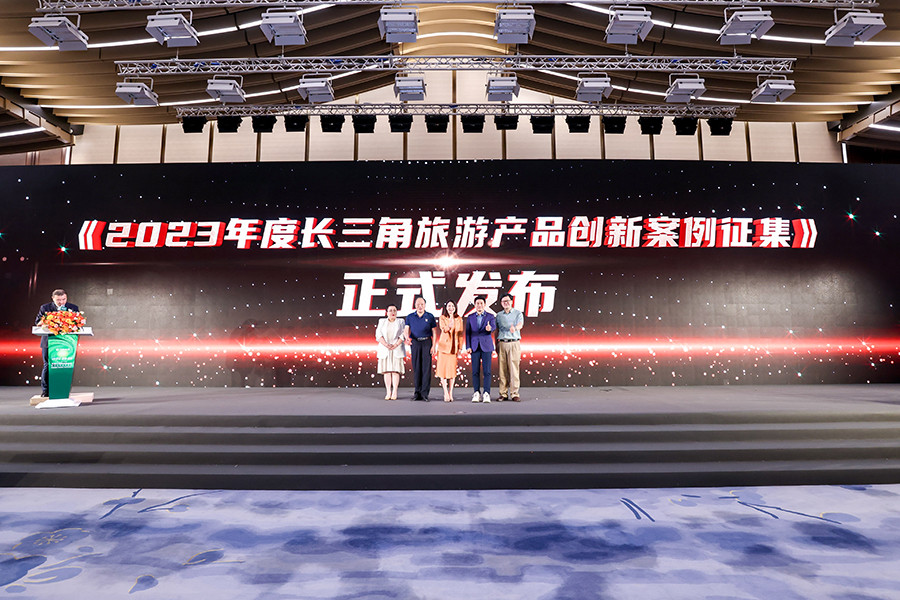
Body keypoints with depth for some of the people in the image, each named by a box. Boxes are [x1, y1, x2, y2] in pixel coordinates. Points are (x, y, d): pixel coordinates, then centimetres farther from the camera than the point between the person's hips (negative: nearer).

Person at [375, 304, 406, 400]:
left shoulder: (401, 322, 9)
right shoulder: (382, 322, 10)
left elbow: (403, 335, -1)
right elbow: (378, 335, 0)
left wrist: (395, 345, -15)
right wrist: (386, 345, -14)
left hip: (397, 349, -1)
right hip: (385, 349, 1)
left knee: (395, 369, -6)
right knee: (386, 370, -2)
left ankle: (394, 392, -5)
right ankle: (388, 392, -1)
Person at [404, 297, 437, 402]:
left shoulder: (430, 316, 6)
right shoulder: (410, 317, 9)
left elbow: (434, 332, 5)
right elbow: (407, 329, 0)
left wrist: (434, 346, -4)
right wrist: (407, 338, -22)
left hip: (427, 343, -1)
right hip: (415, 343, 1)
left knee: (426, 367, -6)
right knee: (416, 368, 2)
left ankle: (425, 393, -4)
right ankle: (417, 391, 10)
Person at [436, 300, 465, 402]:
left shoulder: (459, 319, 9)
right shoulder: (442, 318, 2)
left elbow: (461, 334, 9)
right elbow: (443, 329, -16)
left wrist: (460, 348, 3)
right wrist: (449, 326, -39)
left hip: (454, 347, 2)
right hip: (444, 346, -1)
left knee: (452, 369, 1)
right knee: (443, 368, -4)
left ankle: (450, 393, 10)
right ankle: (446, 393, 2)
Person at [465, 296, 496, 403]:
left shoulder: (490, 316, 6)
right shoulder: (470, 317, 11)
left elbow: (494, 327, -10)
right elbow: (467, 332, 9)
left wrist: (490, 328, -34)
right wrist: (468, 346, 0)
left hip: (486, 346, -1)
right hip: (475, 346, 1)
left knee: (486, 370, -5)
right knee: (475, 371, 0)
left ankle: (486, 393, -2)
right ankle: (477, 393, 5)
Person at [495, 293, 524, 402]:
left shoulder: (518, 313, 5)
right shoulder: (499, 315, 15)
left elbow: (520, 325, -14)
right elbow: (497, 331, 17)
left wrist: (515, 328, -37)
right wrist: (496, 345, 9)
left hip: (514, 344, -2)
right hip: (502, 343, 3)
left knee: (514, 369, -6)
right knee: (502, 369, 0)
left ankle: (514, 394, -2)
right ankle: (503, 394, 6)